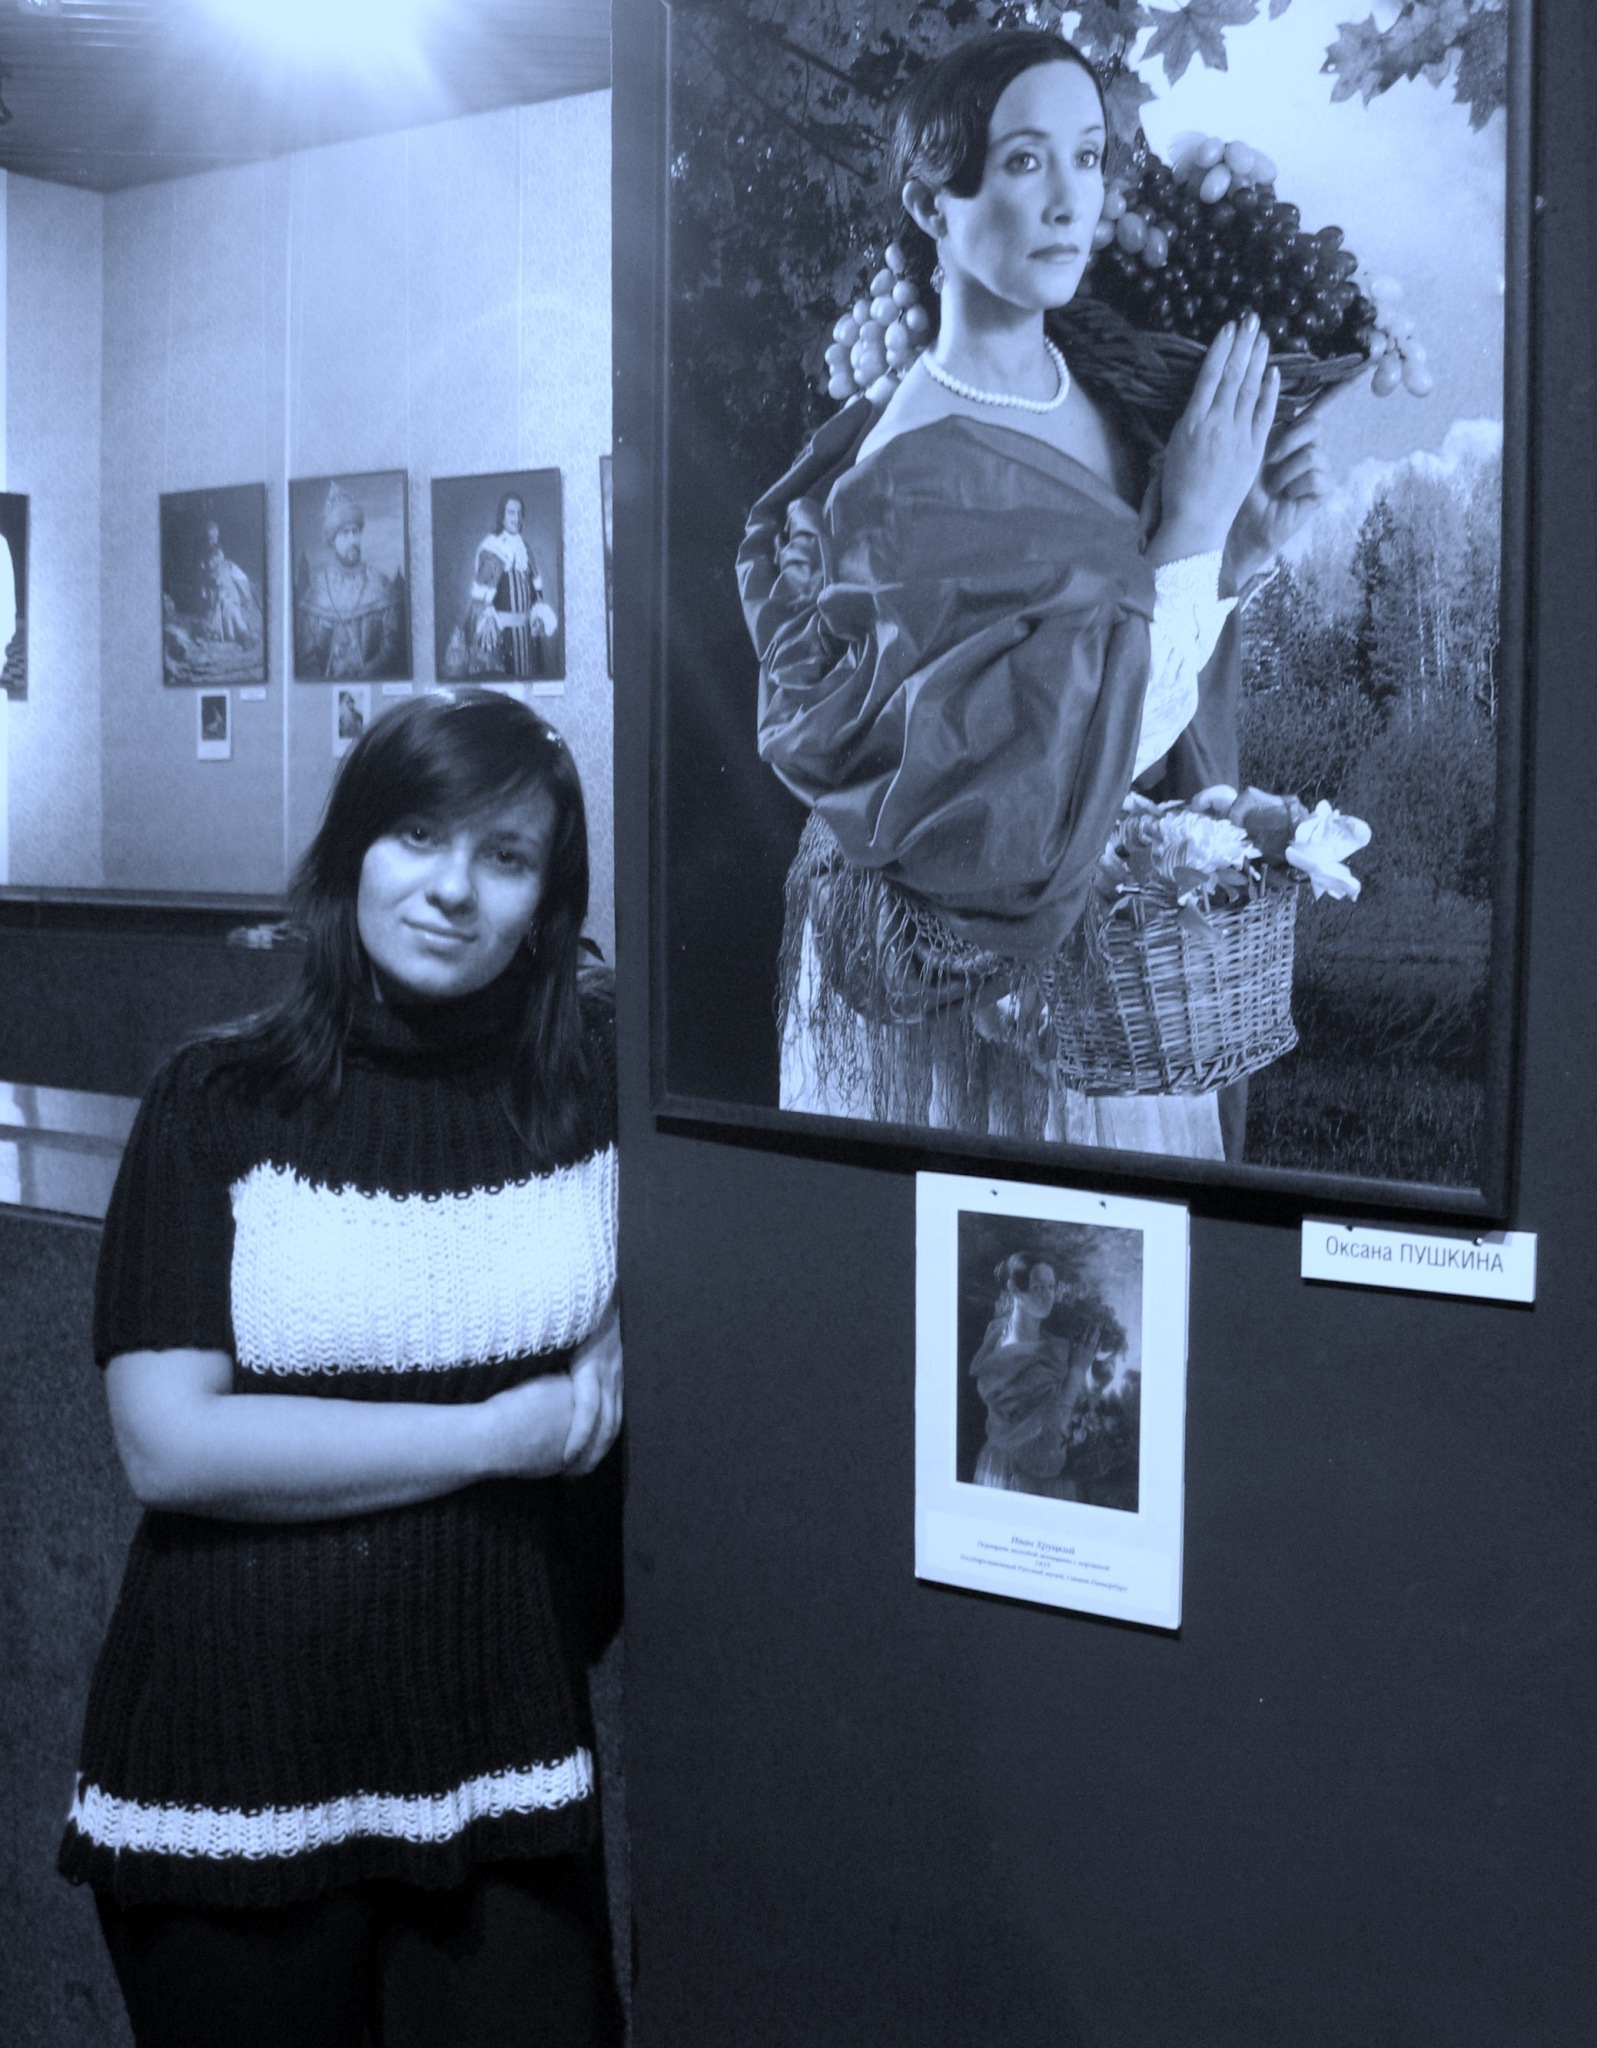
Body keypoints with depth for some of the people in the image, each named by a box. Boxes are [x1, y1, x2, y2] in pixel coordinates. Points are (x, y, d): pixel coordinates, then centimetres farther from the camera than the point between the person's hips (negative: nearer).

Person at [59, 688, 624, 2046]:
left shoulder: (597, 1088, 0)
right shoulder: (220, 1105, -7)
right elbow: (168, 1446, -14)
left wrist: (613, 1357, -6)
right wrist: (494, 1436, -13)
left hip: (501, 1753, 2)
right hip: (237, 1762, -1)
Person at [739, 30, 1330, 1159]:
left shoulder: (1097, 378, 0)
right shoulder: (905, 482, -22)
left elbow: (1169, 700, 8)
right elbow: (1062, 778, -26)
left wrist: (1242, 551, -9)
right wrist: (1194, 529, -22)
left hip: (1134, 937, 7)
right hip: (979, 989, -7)